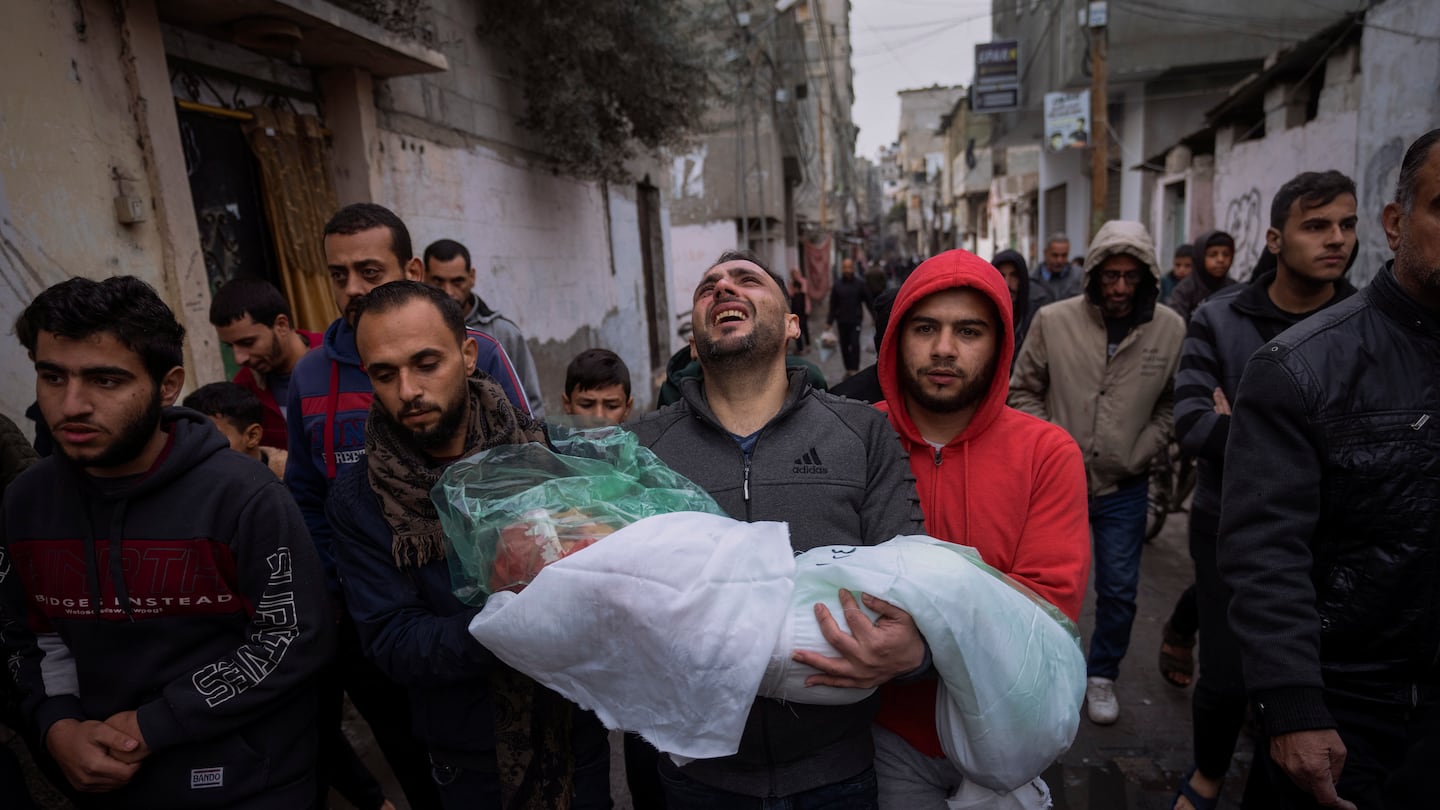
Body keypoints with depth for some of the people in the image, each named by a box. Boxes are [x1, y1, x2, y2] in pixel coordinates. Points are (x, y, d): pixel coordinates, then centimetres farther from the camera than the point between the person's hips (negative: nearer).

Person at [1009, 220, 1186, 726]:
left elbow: (1172, 406, 4)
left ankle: (1102, 675, 34)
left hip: (1124, 488, 1)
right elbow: (1023, 390, 0)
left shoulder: (1171, 330, -6)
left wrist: (1138, 455, -5)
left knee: (1119, 591, 11)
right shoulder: (1053, 320, -10)